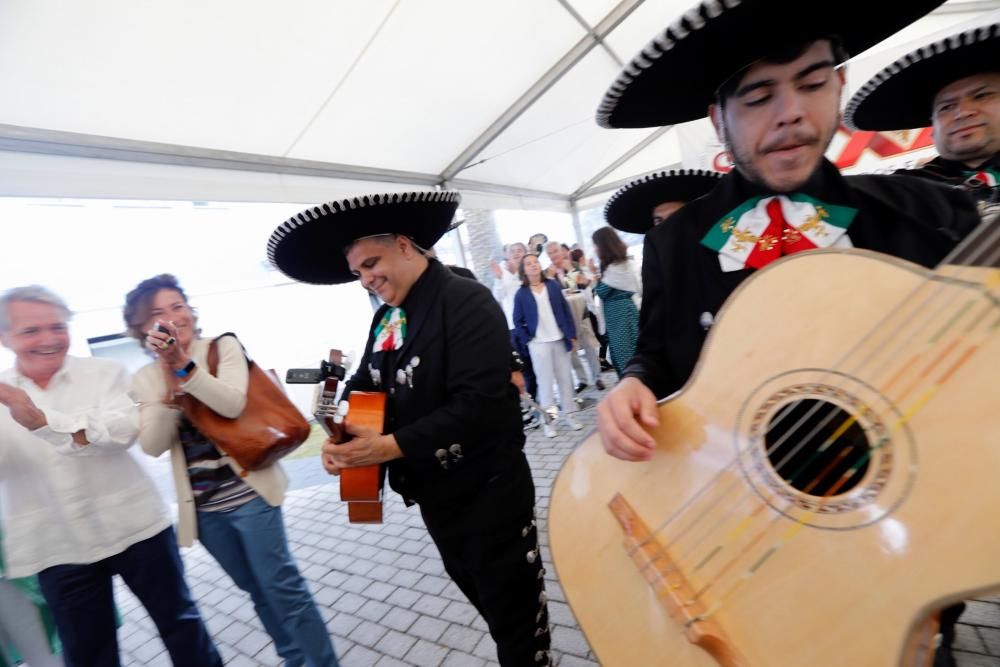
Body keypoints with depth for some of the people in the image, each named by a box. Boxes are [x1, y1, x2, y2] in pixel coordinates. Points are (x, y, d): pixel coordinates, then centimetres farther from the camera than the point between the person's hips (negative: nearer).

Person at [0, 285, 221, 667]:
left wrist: (42, 421, -34)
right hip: (58, 548, 2)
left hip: (135, 528, -2)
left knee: (178, 619, 13)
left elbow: (123, 430, -22)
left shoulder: (104, 373, -5)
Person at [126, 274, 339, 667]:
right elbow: (153, 446, -5)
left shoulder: (223, 347, -5)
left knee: (281, 586, 0)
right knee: (257, 589, 18)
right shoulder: (144, 380, 5)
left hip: (248, 494, -4)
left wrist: (184, 364, -30)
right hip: (202, 508, 4)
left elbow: (233, 404, -21)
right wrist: (170, 389, -17)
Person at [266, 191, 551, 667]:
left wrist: (391, 446, -29)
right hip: (434, 494, 8)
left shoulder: (467, 302, -20)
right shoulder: (385, 317, 5)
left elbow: (478, 403, -29)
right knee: (487, 601, 28)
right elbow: (365, 385, 10)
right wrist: (341, 436, -10)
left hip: (488, 494, -8)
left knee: (515, 614, 14)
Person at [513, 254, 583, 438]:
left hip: (560, 339, 3)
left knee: (565, 378, 10)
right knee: (545, 381, 3)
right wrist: (528, 339, -6)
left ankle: (568, 415, 23)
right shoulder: (521, 294, -5)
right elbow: (518, 321, 1)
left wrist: (572, 335, 1)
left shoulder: (553, 285, 1)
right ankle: (546, 421, 13)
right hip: (539, 343, -2)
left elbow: (566, 310, 4)